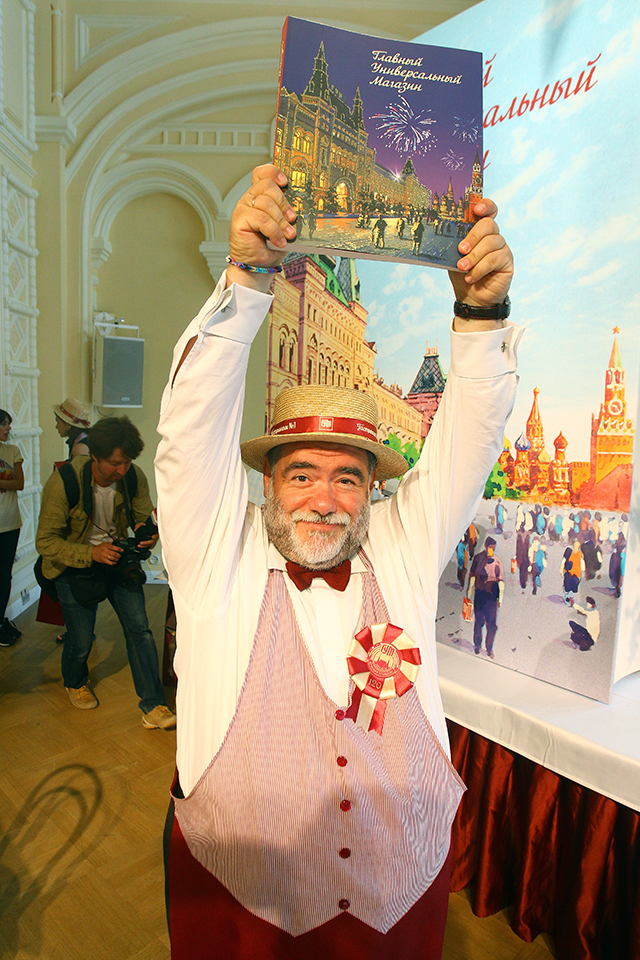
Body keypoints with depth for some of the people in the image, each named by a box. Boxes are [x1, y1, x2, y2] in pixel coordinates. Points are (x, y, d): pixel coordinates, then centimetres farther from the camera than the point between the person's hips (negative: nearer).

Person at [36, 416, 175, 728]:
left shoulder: (134, 477, -15)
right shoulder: (63, 483, -24)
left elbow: (144, 516, 1)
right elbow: (45, 542, -19)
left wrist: (147, 532, -24)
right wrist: (90, 554, -34)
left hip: (117, 556, 3)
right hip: (75, 563, -2)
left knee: (139, 629, -6)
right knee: (80, 641, 3)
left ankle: (152, 706, 5)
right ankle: (75, 682, 40)